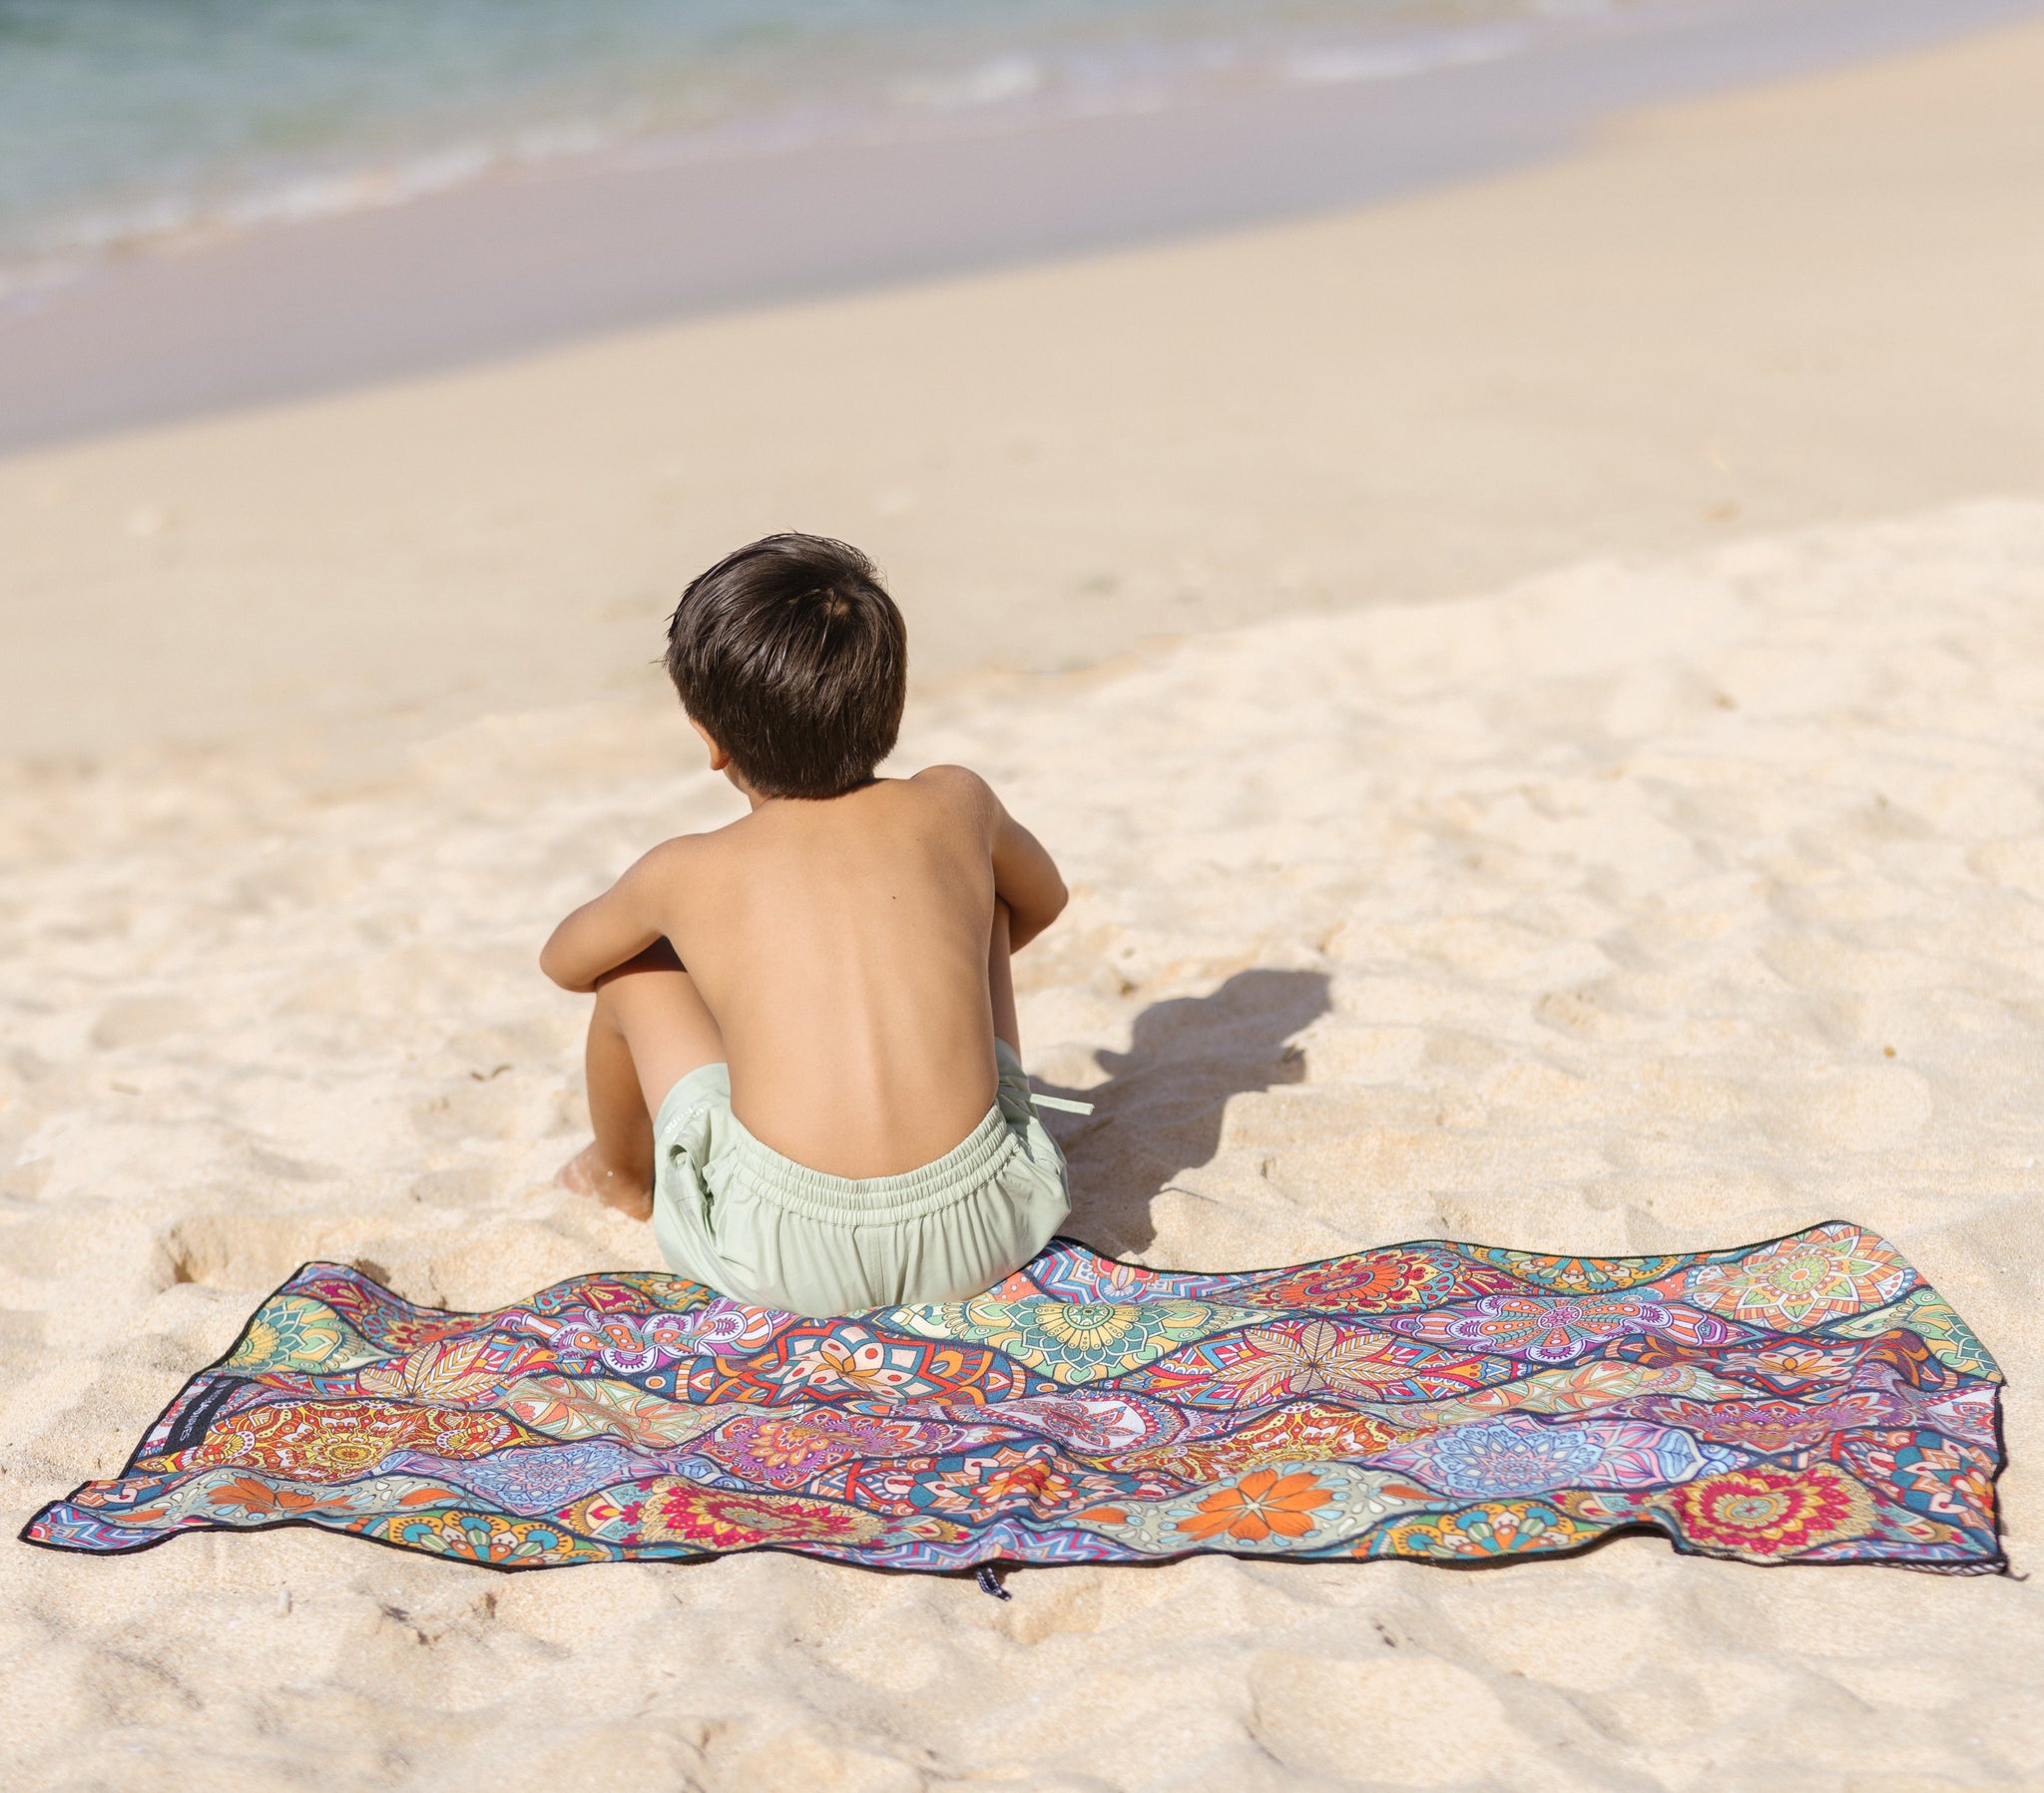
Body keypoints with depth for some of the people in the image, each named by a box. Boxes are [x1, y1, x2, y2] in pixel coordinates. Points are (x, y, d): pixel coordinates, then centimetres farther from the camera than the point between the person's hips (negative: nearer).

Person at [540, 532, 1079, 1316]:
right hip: (983, 1230, 2)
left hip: (784, 1259, -2)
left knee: (635, 972, 20)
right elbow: (1043, 899, 28)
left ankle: (627, 1177, 50)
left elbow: (563, 959, 23)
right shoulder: (955, 805, 5)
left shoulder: (685, 873, 0)